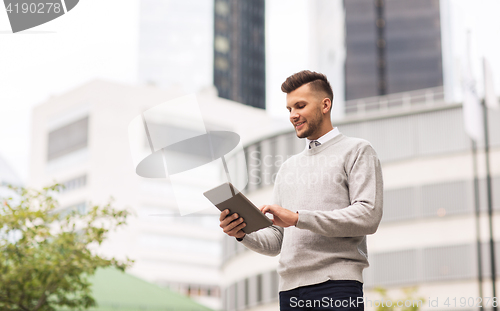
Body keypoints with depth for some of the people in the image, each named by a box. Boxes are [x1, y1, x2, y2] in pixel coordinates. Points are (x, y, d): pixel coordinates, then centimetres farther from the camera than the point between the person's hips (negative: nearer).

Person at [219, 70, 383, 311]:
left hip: (336, 284, -5)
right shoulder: (288, 167, 24)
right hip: (290, 289, 5)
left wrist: (297, 218, -13)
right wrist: (244, 234, -2)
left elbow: (368, 216, -9)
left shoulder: (356, 151, 7)